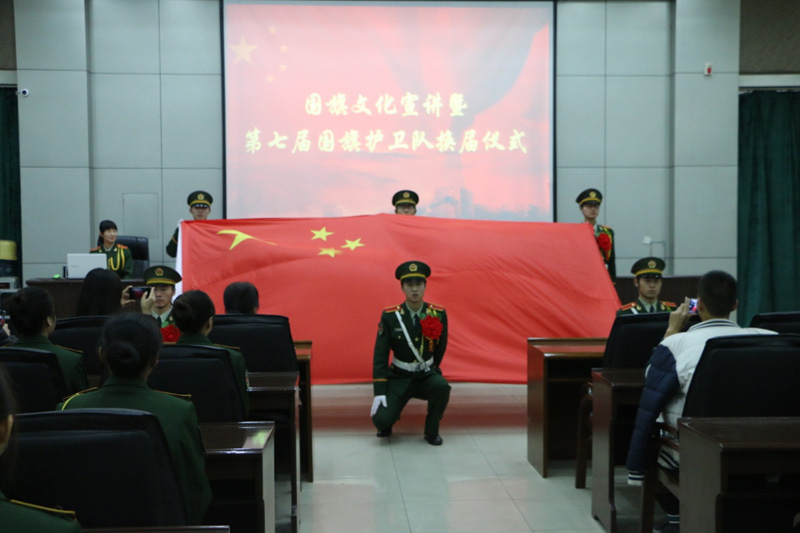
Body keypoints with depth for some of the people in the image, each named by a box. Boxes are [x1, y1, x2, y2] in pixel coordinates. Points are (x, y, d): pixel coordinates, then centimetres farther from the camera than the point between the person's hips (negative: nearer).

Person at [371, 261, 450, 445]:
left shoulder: (439, 314, -9)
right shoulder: (389, 316, -12)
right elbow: (380, 354, -10)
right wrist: (379, 391, -17)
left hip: (426, 376, 1)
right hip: (399, 378, -1)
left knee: (442, 387, -33)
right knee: (381, 420, -22)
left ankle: (431, 431, -7)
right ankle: (388, 410, 17)